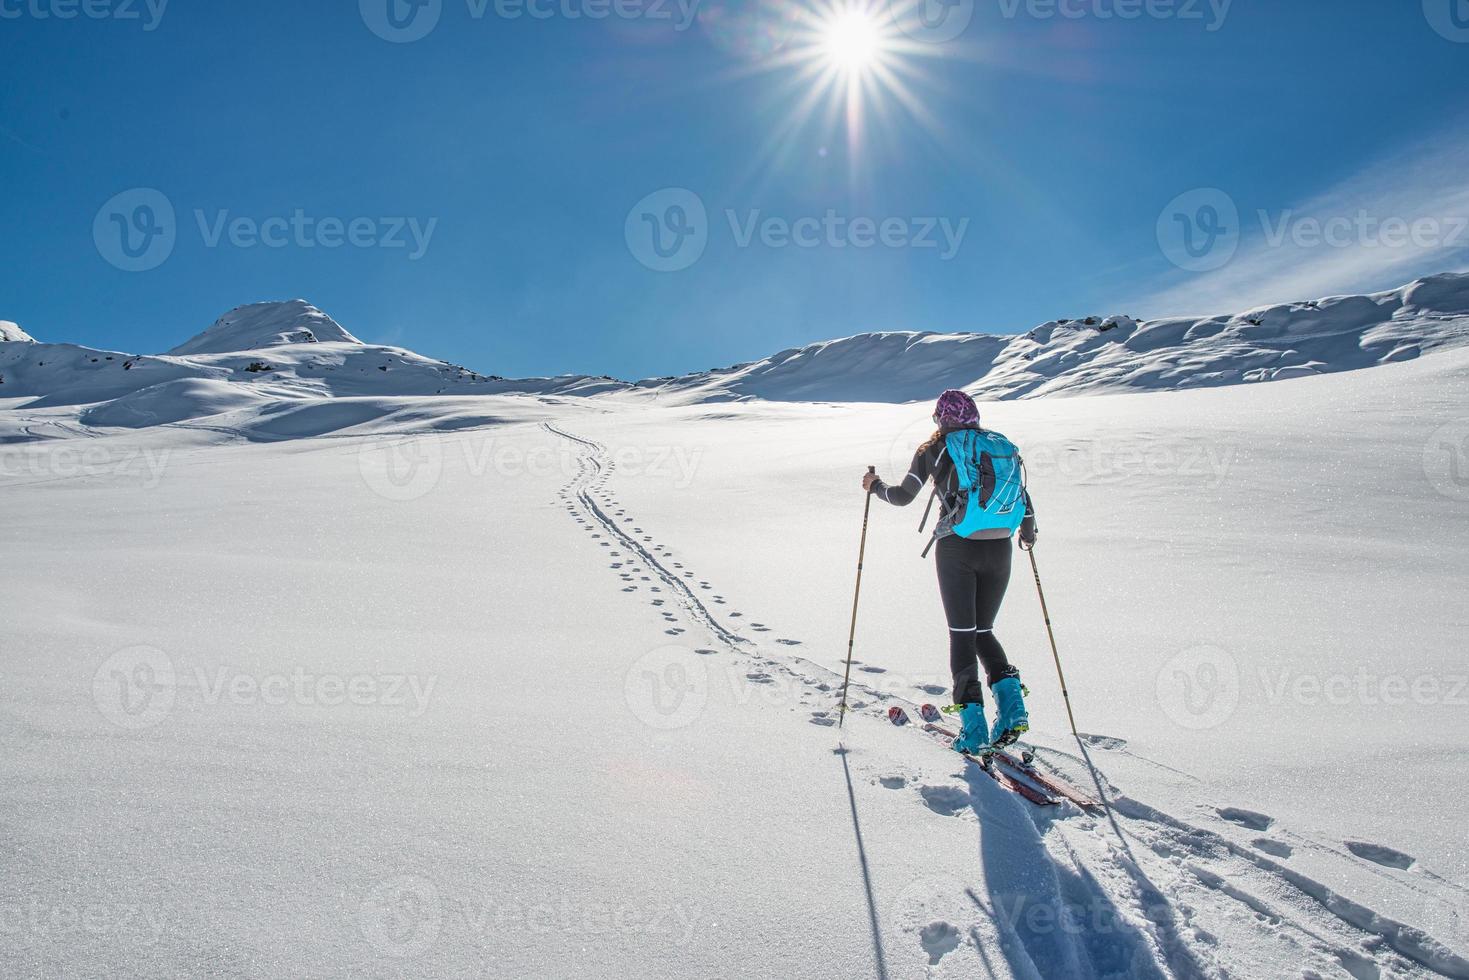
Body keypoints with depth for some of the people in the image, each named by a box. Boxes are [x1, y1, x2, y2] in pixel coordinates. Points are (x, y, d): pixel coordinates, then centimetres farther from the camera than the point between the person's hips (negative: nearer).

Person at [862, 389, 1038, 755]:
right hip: (999, 549, 4)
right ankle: (1011, 705, -1)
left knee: (961, 633, 4)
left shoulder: (936, 448, 1)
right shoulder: (1004, 447, 11)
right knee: (983, 630, 18)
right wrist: (1028, 533, 30)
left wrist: (876, 485, 20)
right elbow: (1025, 502, 11)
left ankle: (973, 725, -2)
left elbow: (902, 497, 0)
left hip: (956, 549, -3)